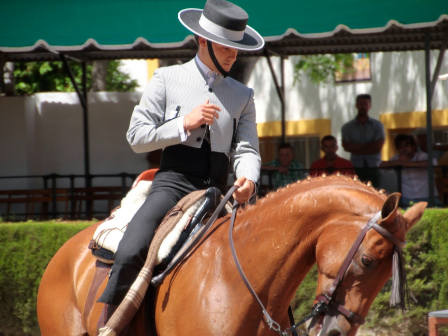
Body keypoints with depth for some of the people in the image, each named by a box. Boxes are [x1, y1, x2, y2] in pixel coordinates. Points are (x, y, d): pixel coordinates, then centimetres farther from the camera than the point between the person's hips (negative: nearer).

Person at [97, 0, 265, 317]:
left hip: (218, 192, 4)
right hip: (174, 181, -4)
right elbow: (136, 136, 4)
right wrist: (184, 124, -9)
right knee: (130, 254, -26)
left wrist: (248, 179, -15)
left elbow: (247, 148, 8)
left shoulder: (242, 95, 17)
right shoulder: (167, 80, 8)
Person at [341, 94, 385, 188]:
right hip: (356, 168, 0)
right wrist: (369, 145, -5)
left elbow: (378, 146, -2)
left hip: (374, 168, 0)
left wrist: (357, 148, -3)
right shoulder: (347, 127, 10)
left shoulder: (377, 125, 10)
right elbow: (347, 147, -3)